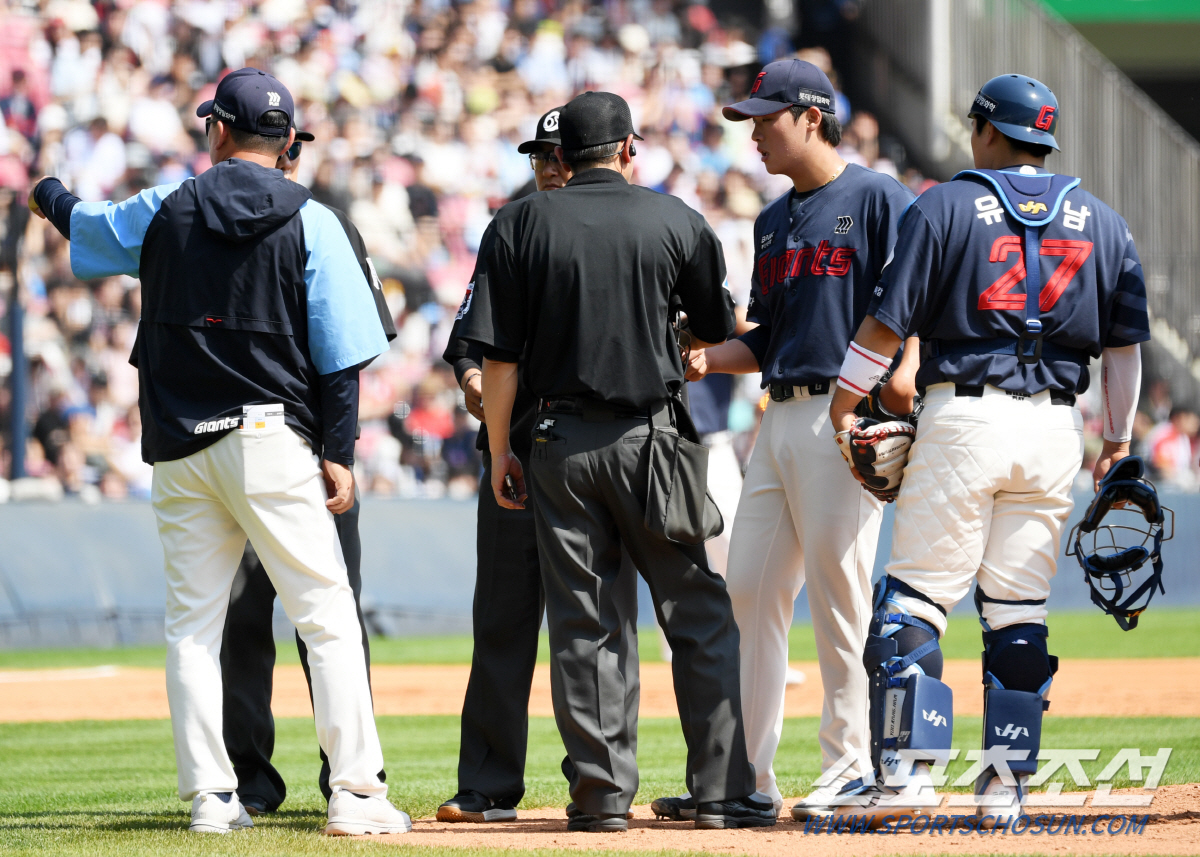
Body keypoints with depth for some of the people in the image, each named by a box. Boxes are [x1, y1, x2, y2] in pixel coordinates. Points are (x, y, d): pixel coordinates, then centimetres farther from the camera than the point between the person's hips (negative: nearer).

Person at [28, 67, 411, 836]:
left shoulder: (163, 211, 4)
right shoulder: (310, 223, -2)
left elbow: (85, 226, 25)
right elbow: (341, 353, -7)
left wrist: (50, 195, 48)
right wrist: (338, 452, -3)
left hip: (181, 448, 3)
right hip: (272, 442, -3)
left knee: (192, 623, 9)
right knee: (327, 616, -3)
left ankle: (210, 795, 5)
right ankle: (356, 793, -10)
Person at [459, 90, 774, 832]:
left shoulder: (522, 224, 0)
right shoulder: (676, 221, 1)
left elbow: (500, 355, -3)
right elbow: (718, 331, 13)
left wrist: (500, 452, 4)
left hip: (560, 440, 1)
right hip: (651, 435, -1)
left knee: (582, 627, 6)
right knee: (701, 616, 5)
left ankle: (602, 793, 4)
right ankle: (722, 791, 2)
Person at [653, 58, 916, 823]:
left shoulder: (877, 200, -4)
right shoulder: (775, 221, 20)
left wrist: (905, 367, -29)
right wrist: (708, 360, 5)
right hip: (781, 418, 8)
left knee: (841, 604, -5)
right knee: (748, 591, 5)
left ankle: (849, 772, 2)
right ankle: (746, 776, 9)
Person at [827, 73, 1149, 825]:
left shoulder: (947, 207, 1)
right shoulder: (1101, 222, 12)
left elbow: (889, 319, -2)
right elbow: (1125, 342, 11)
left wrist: (844, 401, 8)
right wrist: (1119, 440, 18)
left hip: (964, 420, -4)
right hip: (1055, 426, 4)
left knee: (915, 597, -1)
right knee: (1019, 611, 8)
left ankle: (907, 768, -9)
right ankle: (1007, 782, 5)